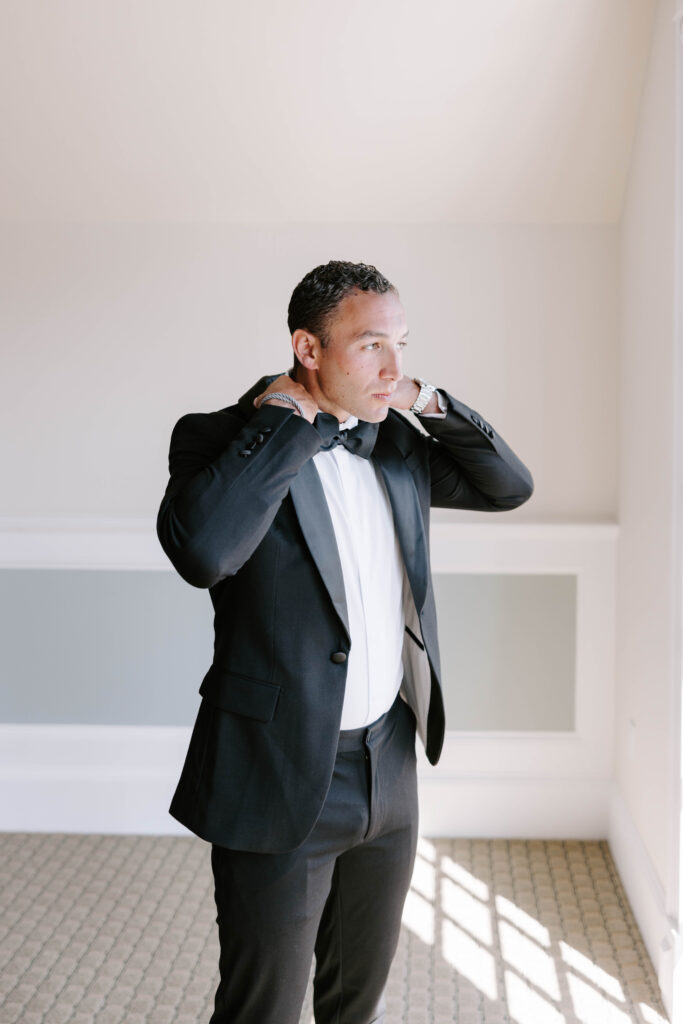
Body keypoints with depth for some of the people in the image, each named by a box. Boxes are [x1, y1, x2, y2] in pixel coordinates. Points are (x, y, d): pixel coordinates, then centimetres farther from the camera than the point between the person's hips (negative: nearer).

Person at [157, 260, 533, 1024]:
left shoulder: (391, 440, 5)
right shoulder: (219, 438, -14)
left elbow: (509, 486, 10)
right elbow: (200, 551, -34)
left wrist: (428, 403, -3)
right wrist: (286, 417, -25)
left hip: (390, 764, 6)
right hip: (280, 780, -5)